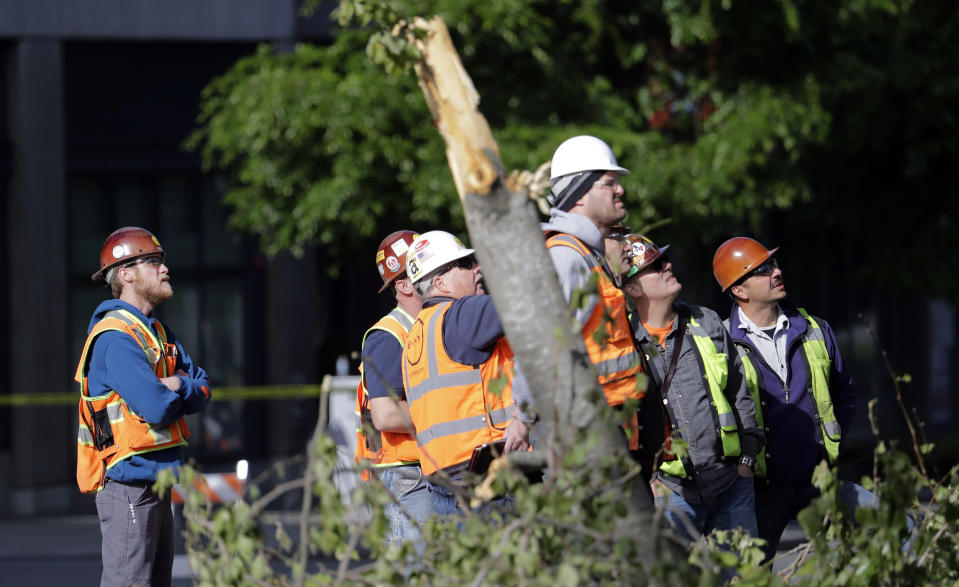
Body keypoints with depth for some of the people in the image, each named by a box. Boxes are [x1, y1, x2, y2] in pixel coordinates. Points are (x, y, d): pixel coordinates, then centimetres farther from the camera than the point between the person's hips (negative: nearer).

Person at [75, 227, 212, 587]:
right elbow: (157, 408, -24)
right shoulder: (115, 338, -16)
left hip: (155, 483, 10)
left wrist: (177, 386, -9)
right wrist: (177, 391, -2)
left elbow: (202, 392, 13)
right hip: (127, 484, -10)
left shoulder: (156, 331, 17)